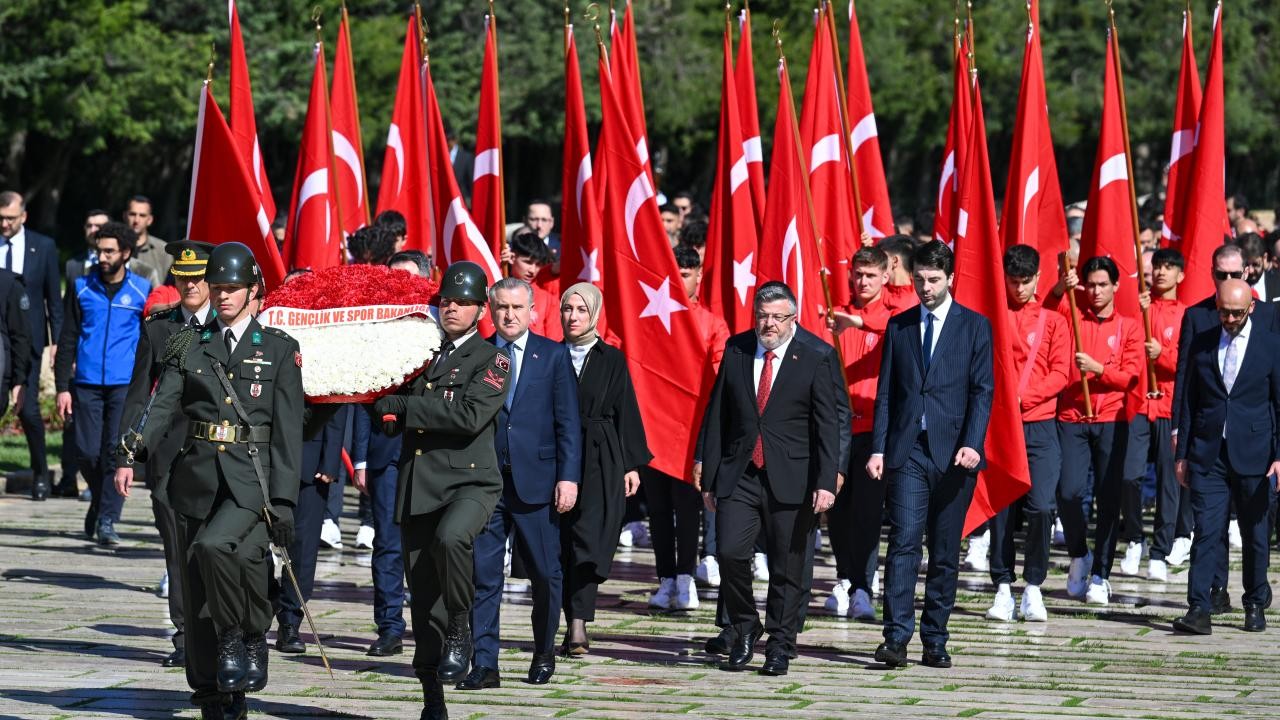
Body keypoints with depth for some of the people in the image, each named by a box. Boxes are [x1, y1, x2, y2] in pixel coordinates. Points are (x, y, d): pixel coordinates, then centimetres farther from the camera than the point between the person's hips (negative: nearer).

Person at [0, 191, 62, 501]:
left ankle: (40, 472, 14)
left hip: (27, 338, -1)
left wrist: (57, 339, 2)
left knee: (28, 408, -5)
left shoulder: (43, 247, 2)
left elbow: (53, 298, 6)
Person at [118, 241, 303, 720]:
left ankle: (246, 636, -7)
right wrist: (133, 451, -22)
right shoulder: (189, 346, 11)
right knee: (197, 594, 4)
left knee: (214, 546, -31)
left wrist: (284, 501, -8)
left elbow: (288, 430, 0)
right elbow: (164, 406, -2)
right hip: (198, 477, 4)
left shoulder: (279, 349, 4)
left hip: (252, 479, -4)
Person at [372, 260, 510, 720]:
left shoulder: (491, 361, 0)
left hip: (470, 482, -6)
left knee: (449, 539, -37)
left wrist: (404, 406, -14)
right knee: (423, 599, 5)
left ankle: (460, 629, -14)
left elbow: (470, 415, -17)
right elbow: (392, 418, 26)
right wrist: (387, 413, 2)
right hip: (417, 487, 6)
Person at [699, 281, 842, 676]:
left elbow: (828, 424, -5)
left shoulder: (817, 357, -3)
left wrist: (825, 482, -14)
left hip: (791, 478, -2)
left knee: (789, 569, 2)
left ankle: (780, 648, 16)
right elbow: (717, 416, 10)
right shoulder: (736, 350, 7)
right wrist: (709, 476, 6)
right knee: (730, 552, -10)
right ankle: (744, 629, 13)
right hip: (739, 476, 2)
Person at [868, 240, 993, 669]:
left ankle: (935, 641, 11)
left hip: (953, 453, -1)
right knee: (903, 542, -10)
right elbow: (885, 393, 11)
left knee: (945, 551, 4)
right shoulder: (899, 327, 12)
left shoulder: (974, 326, 5)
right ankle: (896, 638, -14)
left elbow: (982, 391, -1)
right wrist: (879, 449, 1)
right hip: (907, 451, 1)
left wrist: (972, 444, -14)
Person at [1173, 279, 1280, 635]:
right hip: (1208, 455, 1)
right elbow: (1189, 402, 11)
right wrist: (1182, 454, 7)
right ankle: (1198, 610, -10)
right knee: (1206, 532, -6)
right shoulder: (1200, 345, 7)